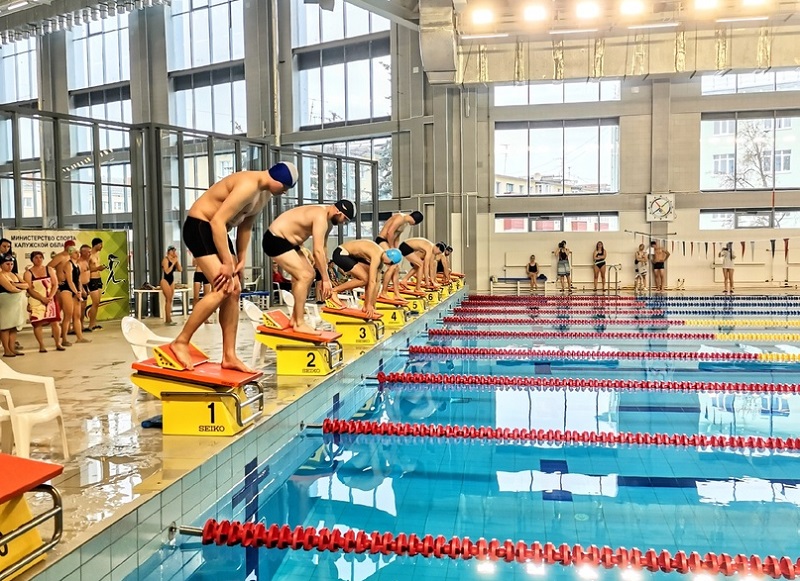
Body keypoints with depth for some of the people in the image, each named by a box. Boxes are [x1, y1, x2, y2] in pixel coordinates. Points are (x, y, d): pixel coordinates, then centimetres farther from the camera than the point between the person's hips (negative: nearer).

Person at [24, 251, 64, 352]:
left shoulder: (49, 270, 7)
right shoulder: (28, 273, 0)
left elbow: (55, 285, 2)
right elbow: (29, 289, -8)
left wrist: (50, 297, -14)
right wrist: (42, 298, -19)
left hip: (50, 300, 2)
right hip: (36, 302, -1)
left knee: (55, 322, -2)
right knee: (37, 323, -2)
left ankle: (58, 344, 7)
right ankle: (41, 346, 6)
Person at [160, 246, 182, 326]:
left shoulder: (174, 260, 8)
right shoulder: (165, 259, -10)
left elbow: (180, 270, 2)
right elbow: (167, 271, -19)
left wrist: (177, 261, -2)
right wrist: (173, 263, -16)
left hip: (171, 280, 7)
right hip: (165, 280, -7)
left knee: (169, 300, 9)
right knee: (169, 299, -11)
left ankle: (167, 319, 14)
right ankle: (169, 319, -11)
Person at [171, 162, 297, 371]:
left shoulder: (265, 193, 6)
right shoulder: (248, 186, -25)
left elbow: (245, 225, 15)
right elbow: (217, 222, -28)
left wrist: (241, 260, 9)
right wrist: (227, 263, -25)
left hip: (218, 230, 10)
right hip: (199, 227, -10)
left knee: (234, 291, 3)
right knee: (222, 290, -19)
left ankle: (229, 356, 7)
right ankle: (181, 342, -7)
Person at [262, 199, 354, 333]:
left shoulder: (327, 221, 8)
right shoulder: (321, 217, -24)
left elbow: (322, 249, 12)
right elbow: (318, 251, -29)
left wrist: (325, 276, 11)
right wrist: (326, 280, -25)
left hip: (287, 241, 11)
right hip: (275, 240, -11)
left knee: (309, 273, 11)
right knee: (304, 276, -17)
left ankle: (295, 318, 17)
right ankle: (299, 324, -11)